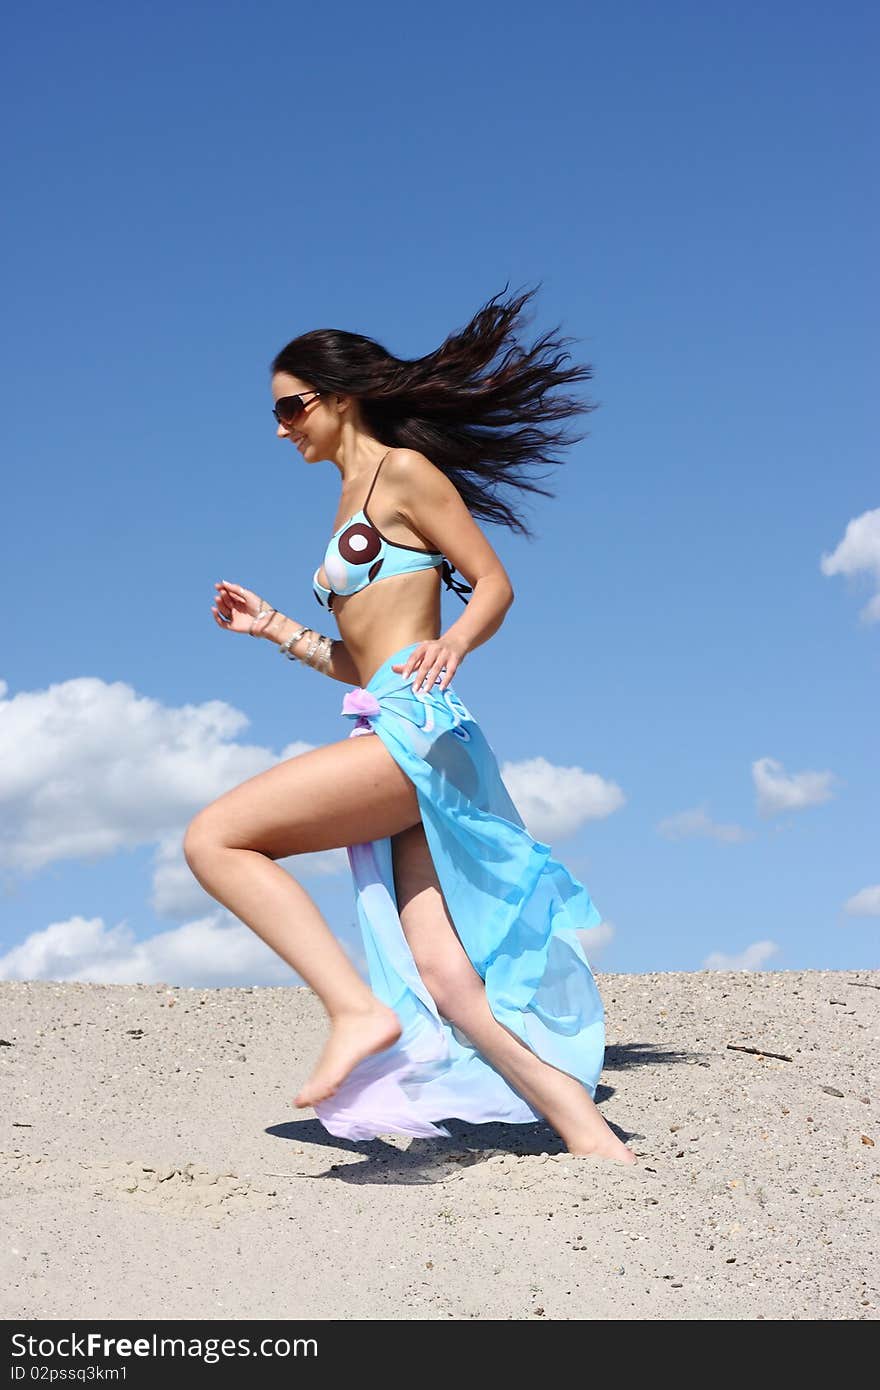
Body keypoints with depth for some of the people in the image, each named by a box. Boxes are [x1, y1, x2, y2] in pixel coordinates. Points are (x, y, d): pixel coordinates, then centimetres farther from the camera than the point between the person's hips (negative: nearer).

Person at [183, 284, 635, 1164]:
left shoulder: (404, 471, 2)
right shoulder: (348, 507, 27)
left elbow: (494, 584, -2)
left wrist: (450, 644, -19)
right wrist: (275, 629, 21)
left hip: (416, 724, -9)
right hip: (390, 740, 9)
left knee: (214, 839, -16)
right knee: (443, 973, -4)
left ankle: (357, 1009, -20)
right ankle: (586, 1134, -4)